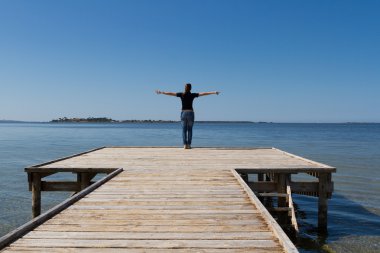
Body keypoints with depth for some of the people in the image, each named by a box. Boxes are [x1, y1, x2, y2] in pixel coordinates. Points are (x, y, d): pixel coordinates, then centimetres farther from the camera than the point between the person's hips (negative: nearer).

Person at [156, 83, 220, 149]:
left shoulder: (181, 94, 2)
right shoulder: (192, 95, 0)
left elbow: (171, 93, 7)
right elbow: (203, 93, 0)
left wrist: (161, 92, 16)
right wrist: (214, 92, 2)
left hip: (183, 113, 1)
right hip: (190, 113, -1)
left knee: (184, 129, 4)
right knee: (190, 129, 5)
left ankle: (185, 144, -4)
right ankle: (189, 144, -1)